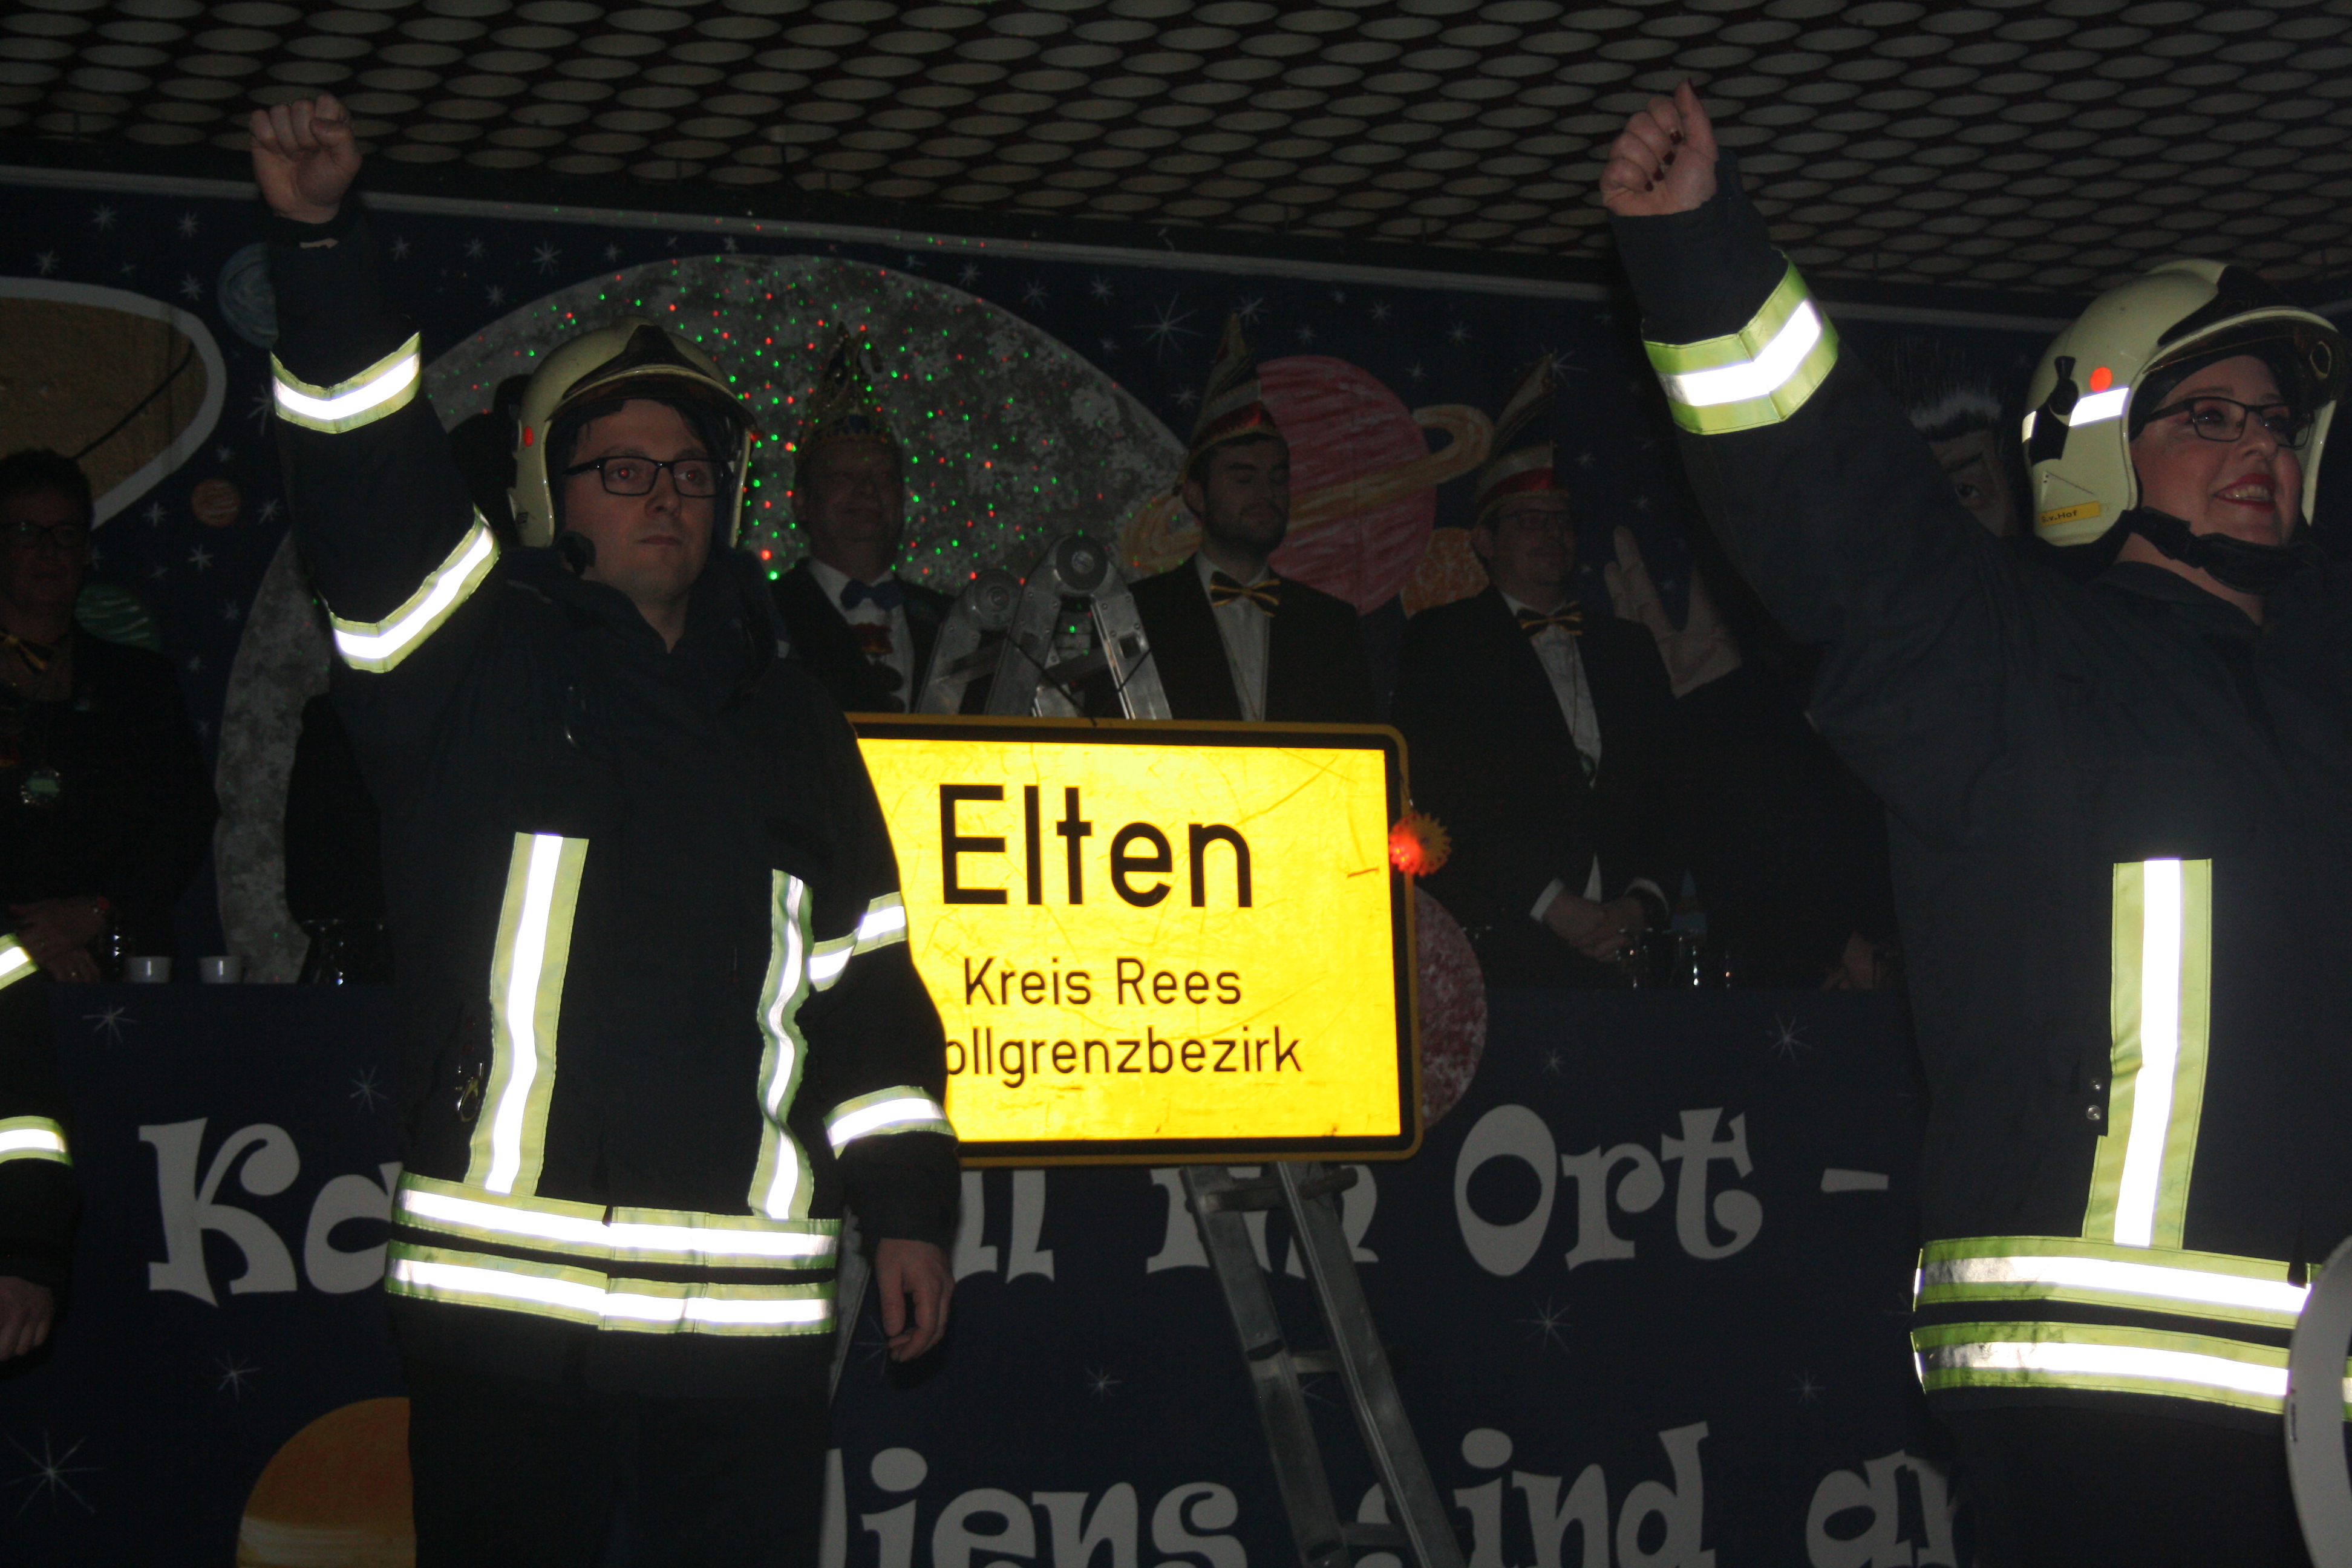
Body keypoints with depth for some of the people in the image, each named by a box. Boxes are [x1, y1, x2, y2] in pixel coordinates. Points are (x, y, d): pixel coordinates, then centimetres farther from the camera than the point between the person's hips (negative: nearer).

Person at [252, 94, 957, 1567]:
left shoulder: (791, 721, 18)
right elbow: (371, 485, -9)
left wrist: (907, 1201, 9)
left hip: (751, 1309, 3)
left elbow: (866, 976, 17)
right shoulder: (481, 664, 8)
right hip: (504, 1291, -3)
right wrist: (323, 246, -22)